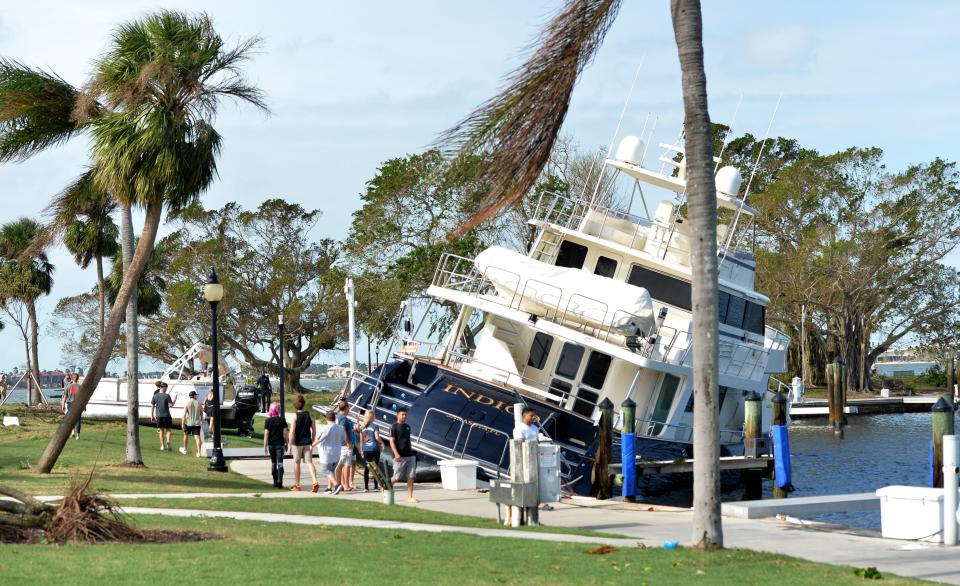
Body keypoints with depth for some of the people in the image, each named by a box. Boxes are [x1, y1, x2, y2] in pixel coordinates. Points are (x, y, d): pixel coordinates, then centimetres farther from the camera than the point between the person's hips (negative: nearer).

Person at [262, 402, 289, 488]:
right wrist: (287, 443, 7)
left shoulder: (268, 421, -3)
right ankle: (280, 481, -18)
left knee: (273, 463, 13)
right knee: (280, 463, -4)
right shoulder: (282, 420, -3)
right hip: (280, 443, -1)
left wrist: (265, 446, -3)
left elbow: (266, 434, -6)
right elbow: (285, 433, -3)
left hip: (271, 444, 1)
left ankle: (275, 482, 18)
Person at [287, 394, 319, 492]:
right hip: (307, 442, 3)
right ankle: (315, 482, -22)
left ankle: (297, 485, 20)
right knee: (309, 462, -1)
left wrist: (290, 444, -9)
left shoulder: (295, 416, -10)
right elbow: (314, 430, 4)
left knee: (296, 463, 12)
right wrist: (312, 442, 14)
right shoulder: (309, 415, 2)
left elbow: (292, 431, -13)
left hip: (297, 442, -3)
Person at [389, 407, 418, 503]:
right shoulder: (394, 427, -7)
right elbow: (392, 441, -12)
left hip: (410, 456, 6)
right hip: (400, 457, -6)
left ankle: (410, 497, 4)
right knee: (396, 478, -1)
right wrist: (396, 453, -21)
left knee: (411, 477, 1)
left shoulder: (407, 427, 15)